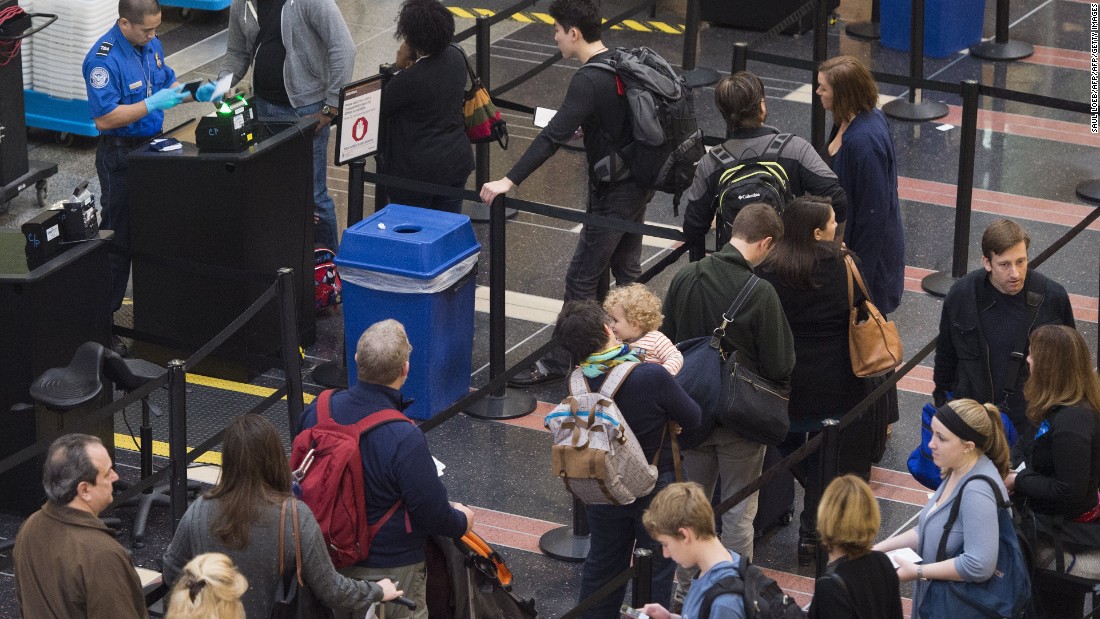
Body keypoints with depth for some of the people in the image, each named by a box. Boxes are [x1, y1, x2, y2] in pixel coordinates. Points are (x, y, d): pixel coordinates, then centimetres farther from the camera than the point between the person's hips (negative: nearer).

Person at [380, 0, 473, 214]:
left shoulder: (409, 79, -26)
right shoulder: (455, 58, -3)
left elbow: (378, 107, -11)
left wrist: (399, 66, -11)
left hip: (418, 171, -7)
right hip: (457, 162, 7)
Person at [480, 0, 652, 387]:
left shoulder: (589, 81, -24)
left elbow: (553, 137, -31)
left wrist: (510, 181, -34)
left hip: (613, 193, -9)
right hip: (639, 182, 9)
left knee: (582, 279, -2)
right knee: (626, 270, 19)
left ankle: (560, 362, 3)